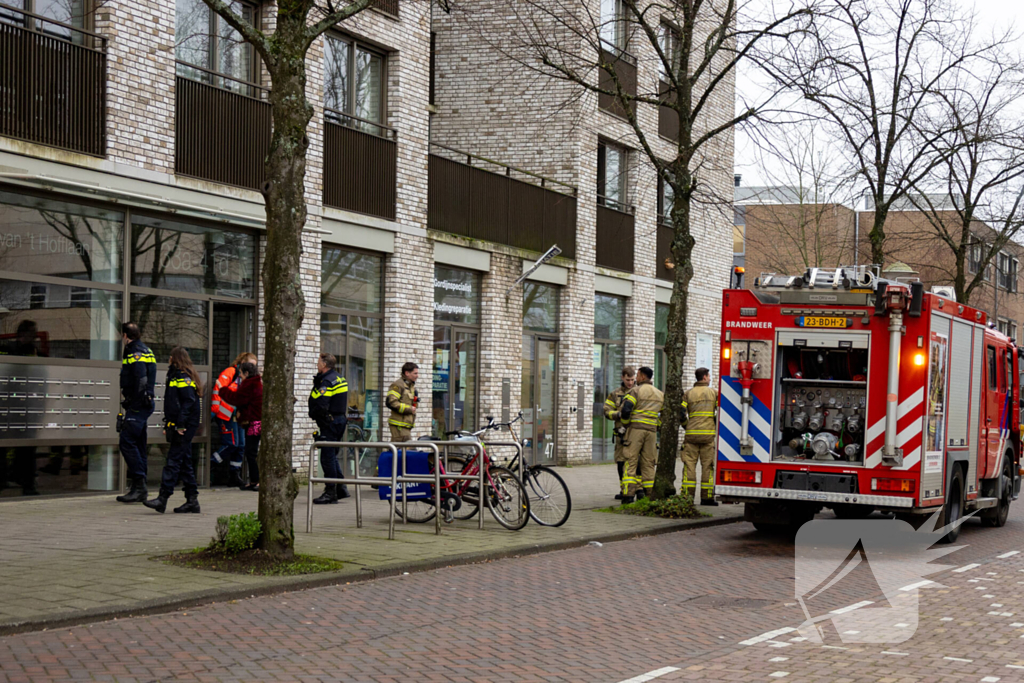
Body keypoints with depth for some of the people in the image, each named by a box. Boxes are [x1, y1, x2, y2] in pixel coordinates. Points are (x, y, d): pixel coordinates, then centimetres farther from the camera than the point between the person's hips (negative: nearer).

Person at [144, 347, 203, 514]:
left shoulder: (183, 377, -11)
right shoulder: (176, 376, 20)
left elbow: (189, 402, -20)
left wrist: (180, 424, -23)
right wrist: (169, 425, 19)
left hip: (185, 426, -10)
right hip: (179, 426, 10)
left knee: (174, 461, -12)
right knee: (185, 462, 10)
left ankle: (162, 499, -15)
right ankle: (192, 501, 13)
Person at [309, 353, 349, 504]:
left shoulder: (327, 381, -17)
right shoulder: (339, 378, 14)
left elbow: (321, 405, -24)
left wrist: (312, 414, -6)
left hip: (330, 423, -10)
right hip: (341, 420, 10)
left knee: (327, 457, -5)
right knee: (332, 456, 18)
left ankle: (330, 493, -3)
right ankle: (341, 489, 19)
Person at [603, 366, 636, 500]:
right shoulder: (615, 394, 13)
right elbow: (607, 411, 7)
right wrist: (619, 415, -11)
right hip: (621, 433, 2)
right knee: (621, 462, 5)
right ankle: (624, 490, 15)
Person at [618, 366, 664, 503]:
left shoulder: (636, 390, -5)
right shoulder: (660, 394, 14)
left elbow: (625, 410, -14)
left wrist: (625, 422, 4)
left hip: (636, 429, -5)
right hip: (651, 431, 5)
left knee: (630, 462, -5)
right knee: (648, 463, 9)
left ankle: (628, 495, -13)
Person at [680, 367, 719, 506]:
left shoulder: (688, 394, 6)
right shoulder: (713, 392, 4)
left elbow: (681, 414, -2)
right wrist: (715, 426, 10)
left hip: (691, 434, 1)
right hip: (708, 433, -1)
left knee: (689, 464, 3)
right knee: (707, 465, 3)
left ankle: (688, 495, -2)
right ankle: (707, 497, 2)